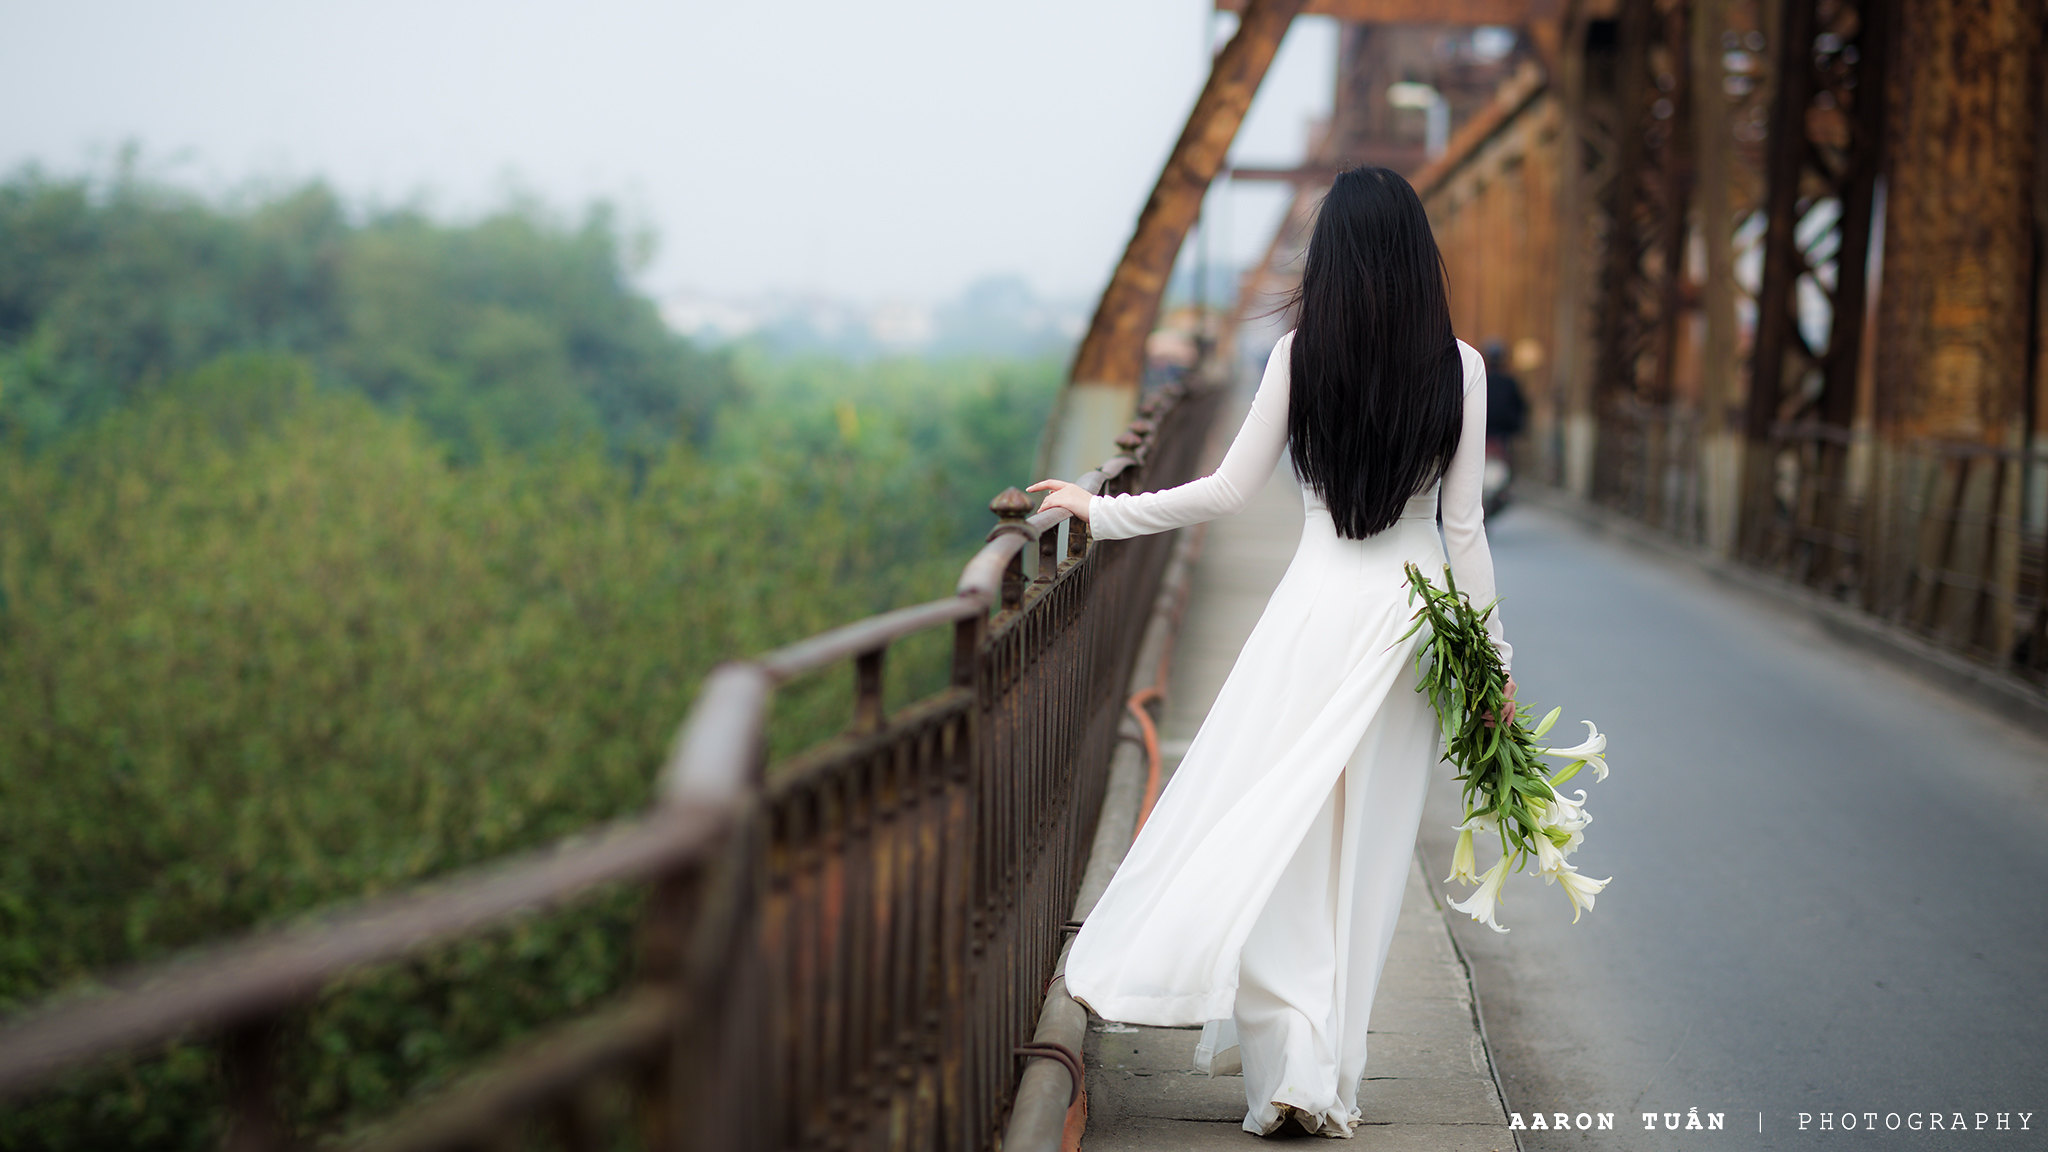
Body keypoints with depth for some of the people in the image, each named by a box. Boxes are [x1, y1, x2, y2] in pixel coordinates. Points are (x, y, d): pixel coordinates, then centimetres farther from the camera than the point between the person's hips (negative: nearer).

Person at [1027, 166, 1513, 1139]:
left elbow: (1227, 491, -2)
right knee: (1365, 845, 8)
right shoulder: (1458, 366, -2)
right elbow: (1464, 527, -2)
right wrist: (1492, 655, 6)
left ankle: (1287, 1066, -2)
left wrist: (1100, 512, 10)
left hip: (1320, 604, -2)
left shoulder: (1302, 354, -4)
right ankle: (1328, 1080, 13)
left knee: (1273, 830, 5)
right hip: (1416, 612, 2)